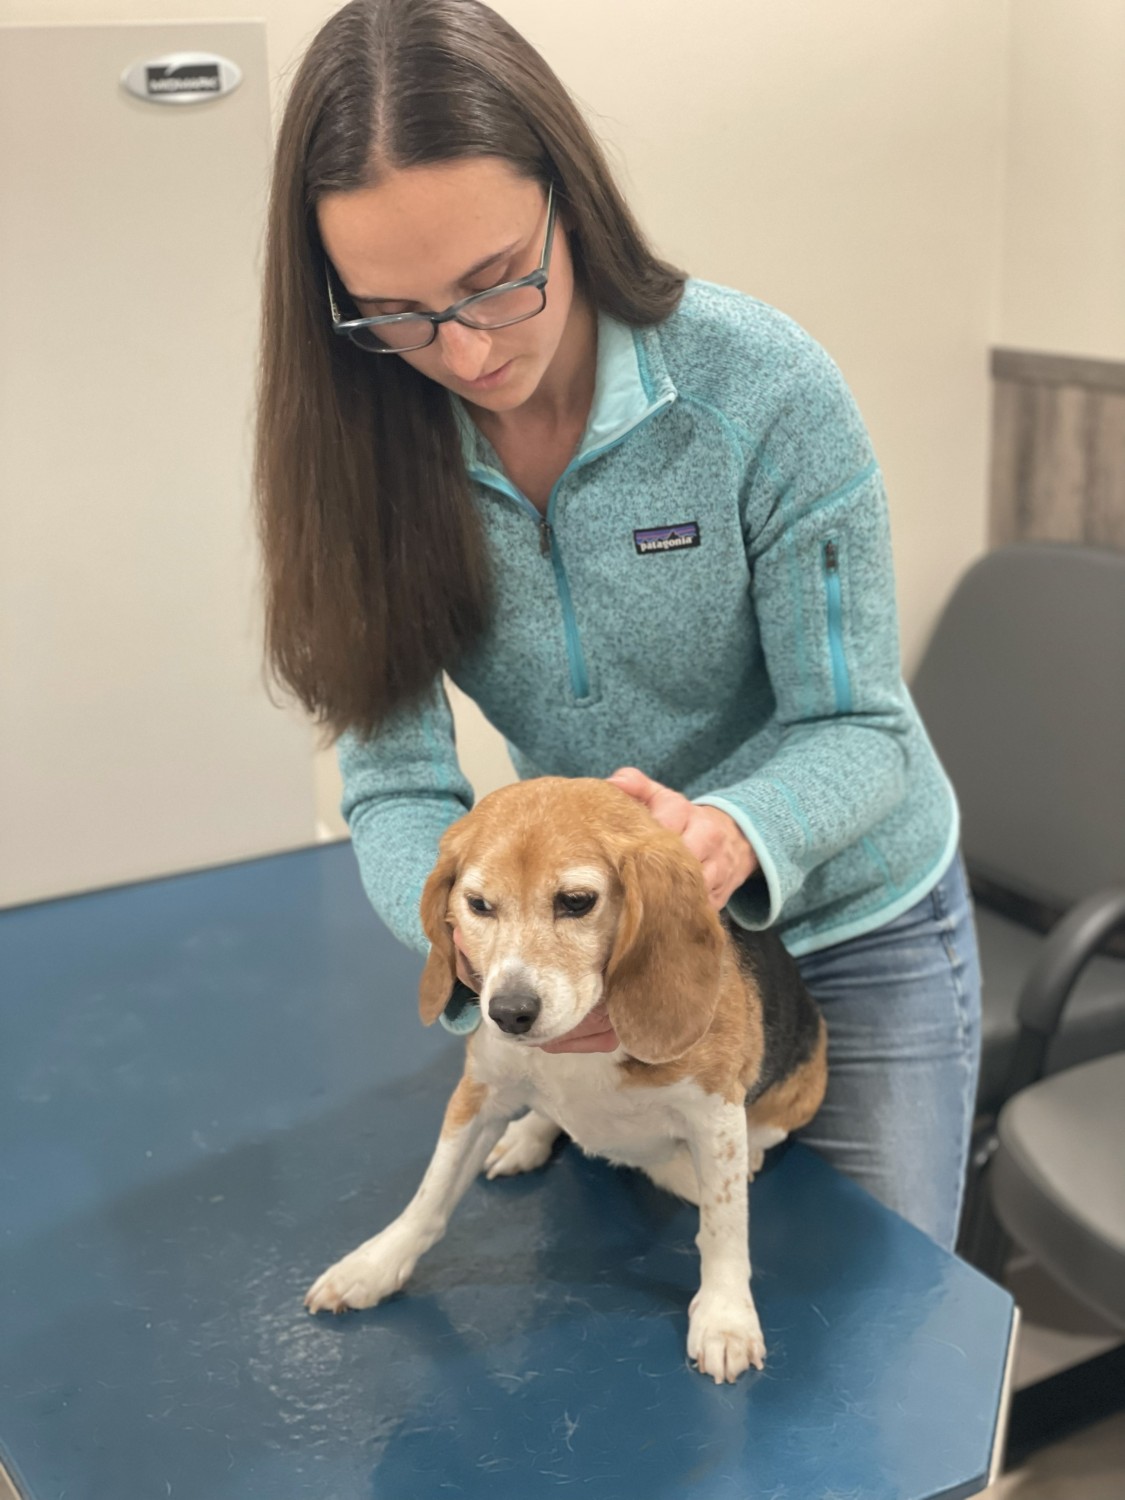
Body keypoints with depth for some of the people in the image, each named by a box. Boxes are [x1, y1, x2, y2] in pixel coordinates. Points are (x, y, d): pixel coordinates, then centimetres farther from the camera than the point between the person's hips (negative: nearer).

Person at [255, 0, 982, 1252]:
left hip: (854, 930, -2)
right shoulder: (368, 443, -16)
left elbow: (857, 727, -20)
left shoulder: (759, 386, -25)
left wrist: (733, 834, -42)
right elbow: (393, 780, -16)